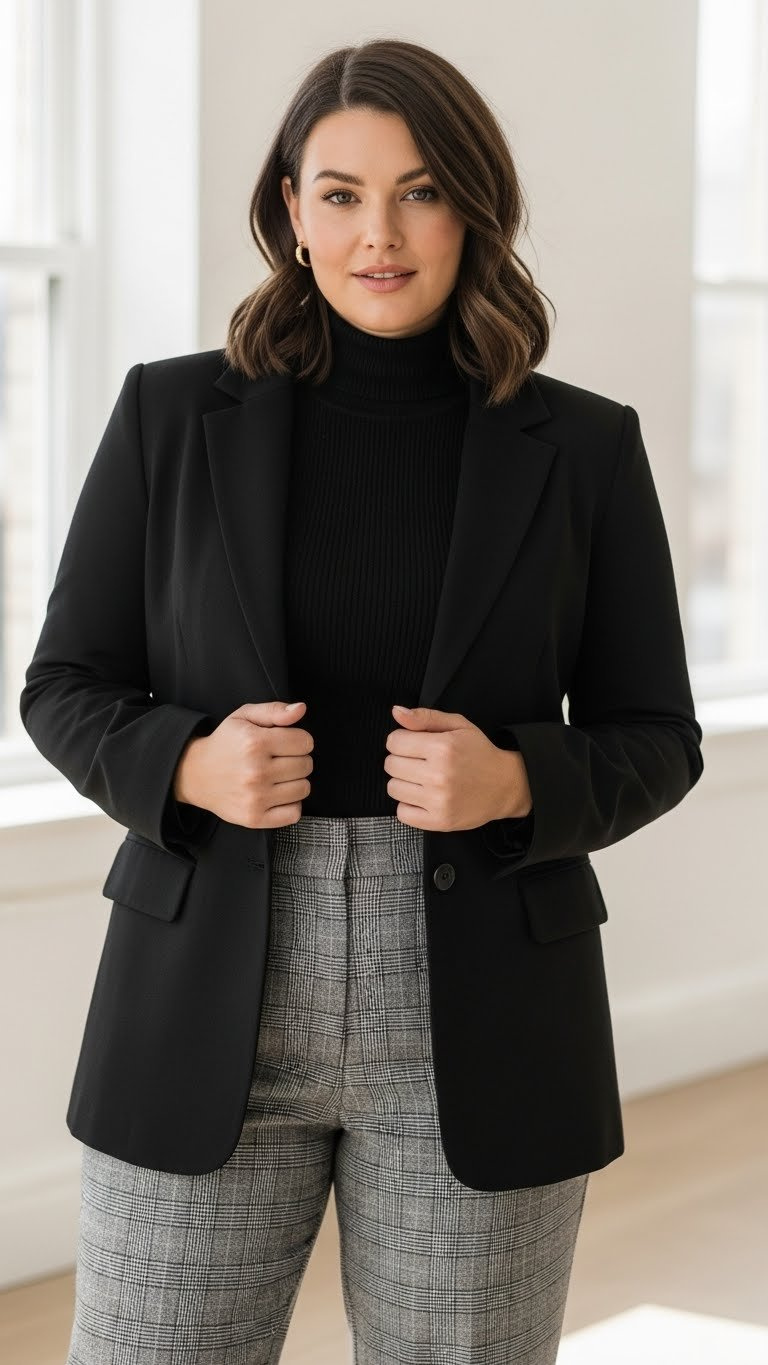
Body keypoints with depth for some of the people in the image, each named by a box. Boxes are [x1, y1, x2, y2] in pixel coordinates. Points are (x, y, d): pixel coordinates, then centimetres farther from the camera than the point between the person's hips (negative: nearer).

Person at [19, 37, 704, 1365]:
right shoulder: (173, 415, 1)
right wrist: (189, 766, -16)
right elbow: (67, 691, 6)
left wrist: (514, 783, -16)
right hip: (212, 1005, 0)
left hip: (477, 1025, 0)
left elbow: (654, 740, 5)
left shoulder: (582, 448, 1)